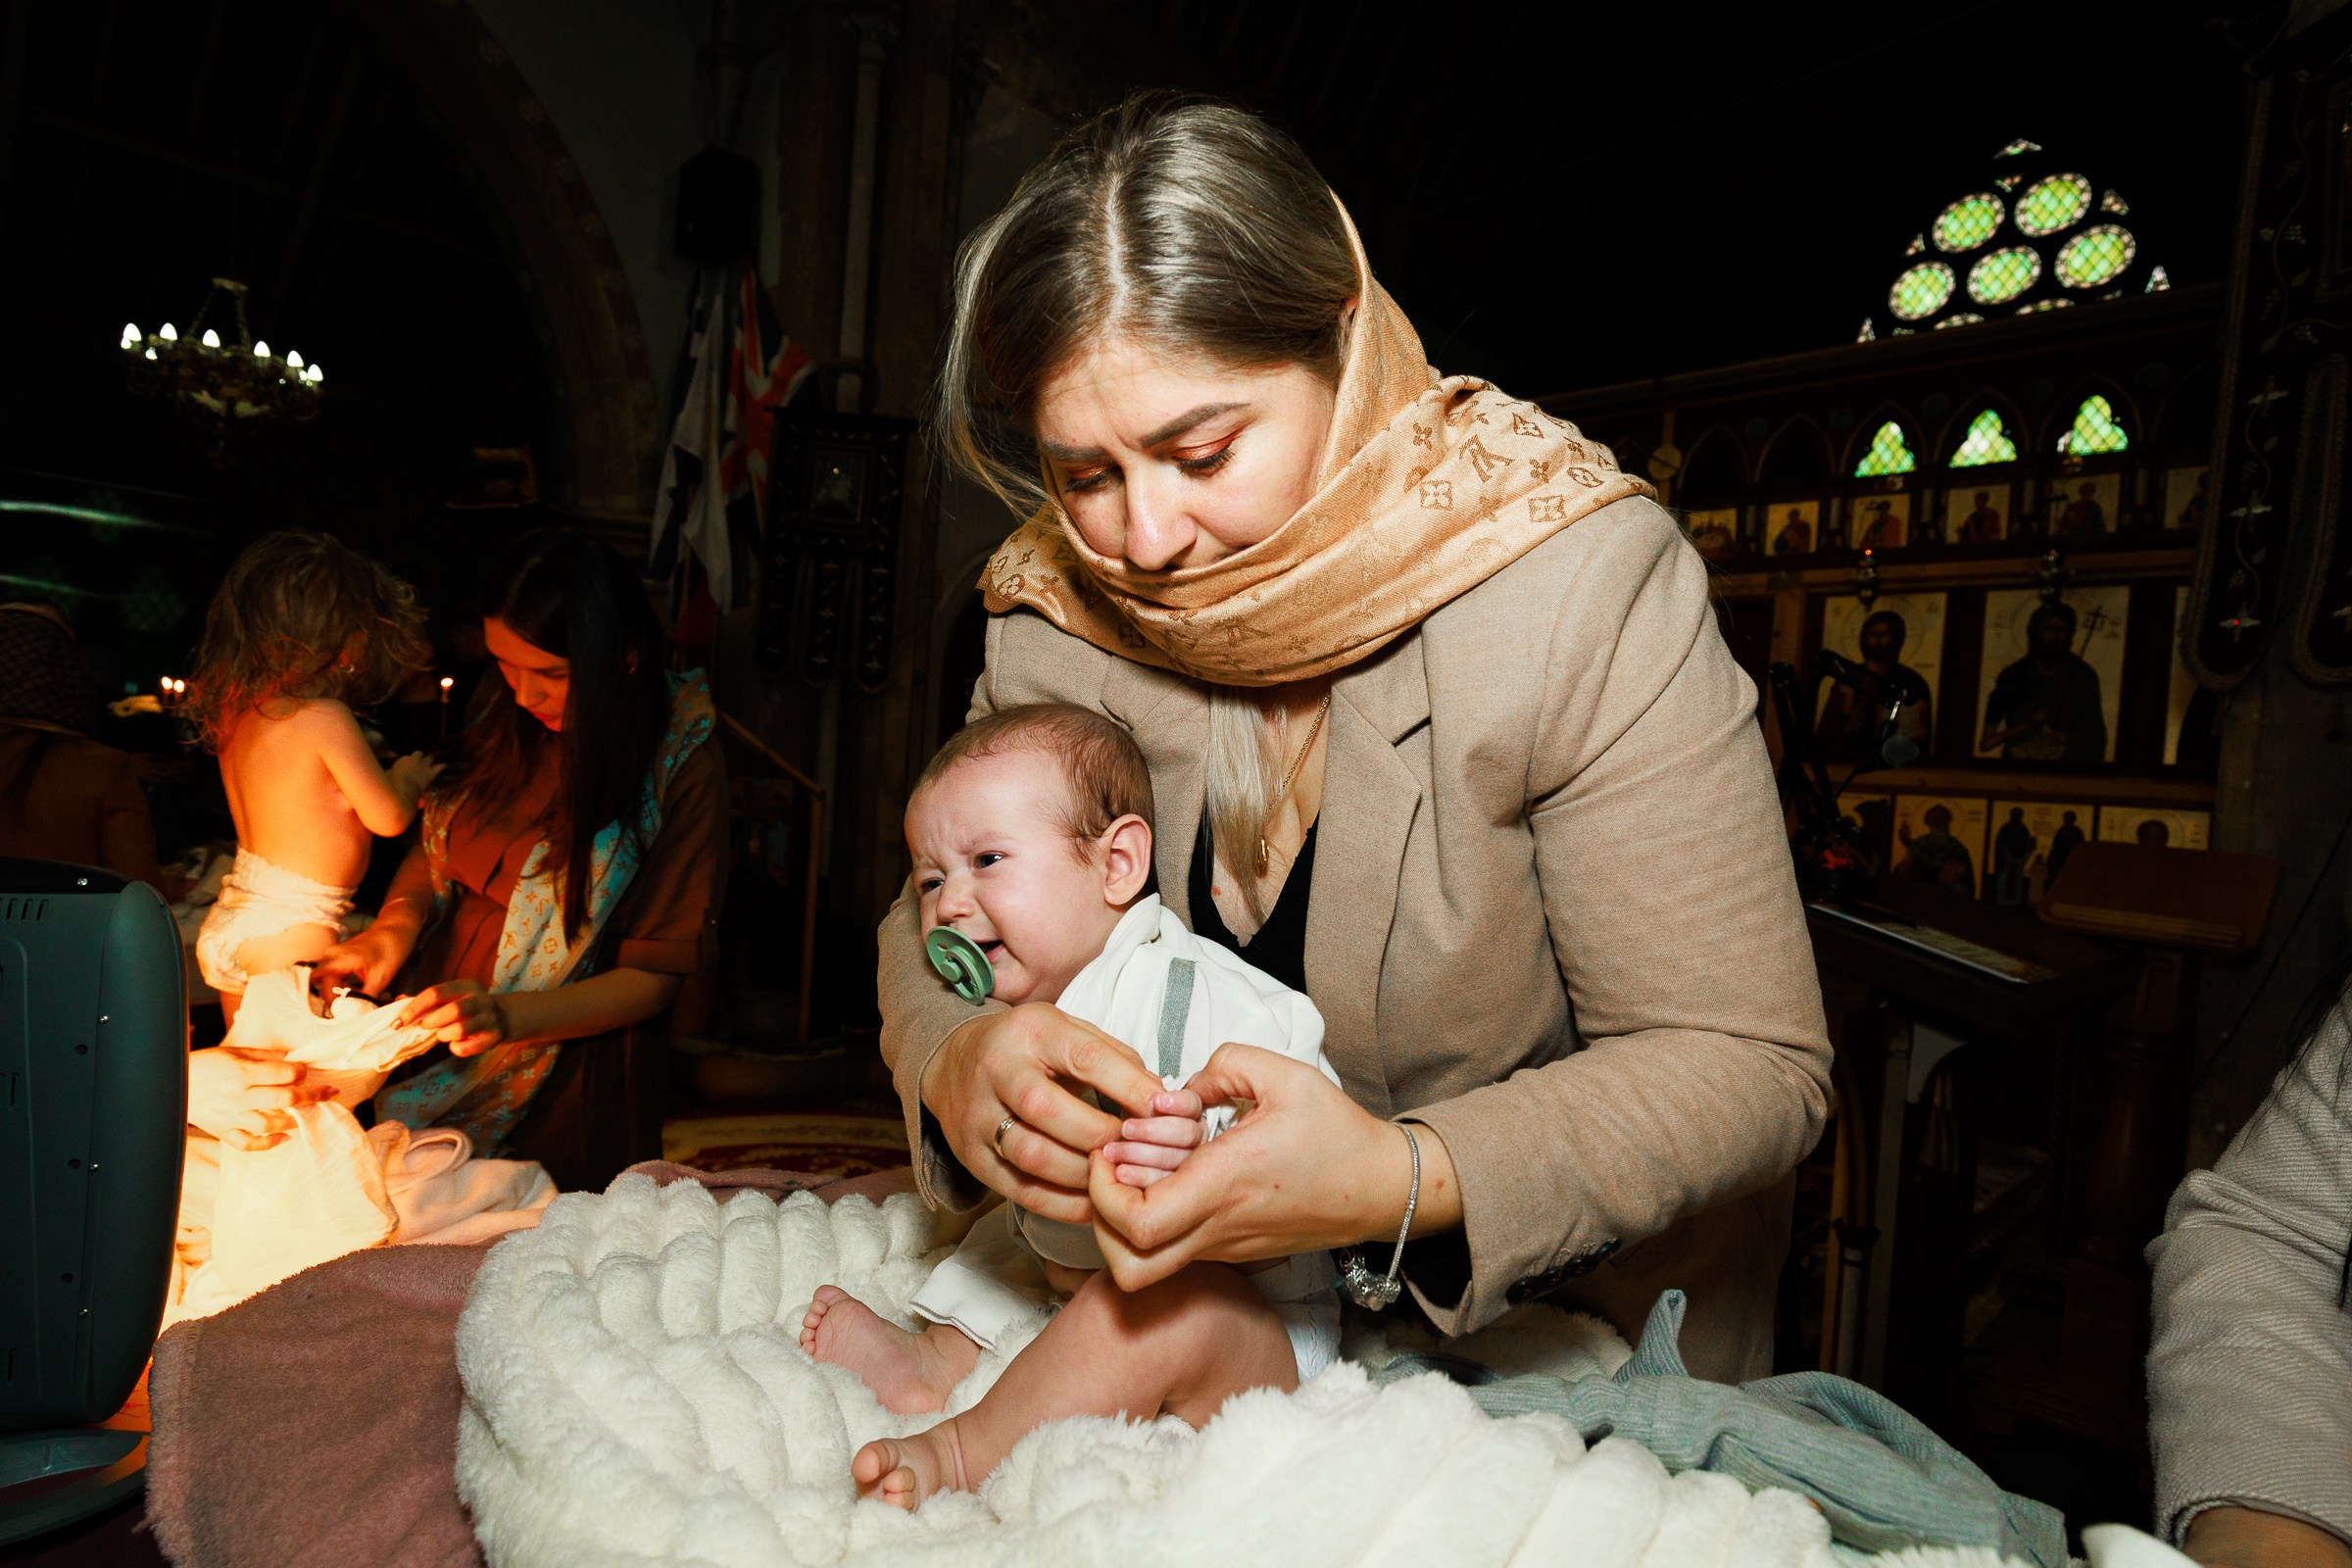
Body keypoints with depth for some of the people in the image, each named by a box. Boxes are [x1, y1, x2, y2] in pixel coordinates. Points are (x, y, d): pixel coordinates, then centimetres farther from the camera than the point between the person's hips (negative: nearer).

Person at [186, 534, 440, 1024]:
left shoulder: (236, 708, 3)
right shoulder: (326, 719, -19)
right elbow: (388, 817, -12)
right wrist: (408, 777, 8)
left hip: (229, 918, 9)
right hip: (290, 930, -8)